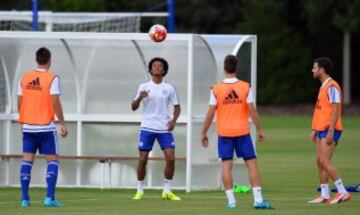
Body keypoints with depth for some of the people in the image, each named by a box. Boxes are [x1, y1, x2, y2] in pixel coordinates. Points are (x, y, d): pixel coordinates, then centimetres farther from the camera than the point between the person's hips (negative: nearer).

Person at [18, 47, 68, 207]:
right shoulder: (52, 78, -9)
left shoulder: (25, 78, 5)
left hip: (28, 126, 4)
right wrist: (62, 124, -7)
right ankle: (50, 197, -7)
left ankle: (24, 198, 0)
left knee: (27, 160, 5)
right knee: (53, 160, 3)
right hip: (46, 127, -4)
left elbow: (19, 102, 8)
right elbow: (55, 103, -14)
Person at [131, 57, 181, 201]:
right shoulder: (144, 87, 2)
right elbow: (134, 107, -1)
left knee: (171, 159, -8)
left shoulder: (169, 88, 5)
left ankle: (167, 191, 3)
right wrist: (139, 98, -21)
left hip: (165, 129, 1)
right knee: (142, 159, -3)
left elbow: (177, 107, 11)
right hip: (147, 128, -1)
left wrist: (173, 120, -7)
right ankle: (140, 191, 10)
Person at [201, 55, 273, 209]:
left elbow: (210, 114, -4)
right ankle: (258, 199, -2)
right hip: (242, 132, 0)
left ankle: (231, 200, 0)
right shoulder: (245, 87, -5)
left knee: (226, 166, 4)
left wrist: (203, 133, 5)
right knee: (252, 163, 4)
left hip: (224, 133, 0)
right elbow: (252, 111, -5)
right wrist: (259, 130, 5)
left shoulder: (216, 89, -4)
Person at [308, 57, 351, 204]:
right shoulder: (323, 87, 18)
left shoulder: (332, 87, -13)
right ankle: (324, 195, 8)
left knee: (325, 161, -15)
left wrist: (330, 131, -23)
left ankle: (342, 192, -13)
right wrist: (314, 130, 20)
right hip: (321, 130, 10)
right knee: (320, 162, 6)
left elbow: (335, 109, -19)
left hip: (329, 130, -10)